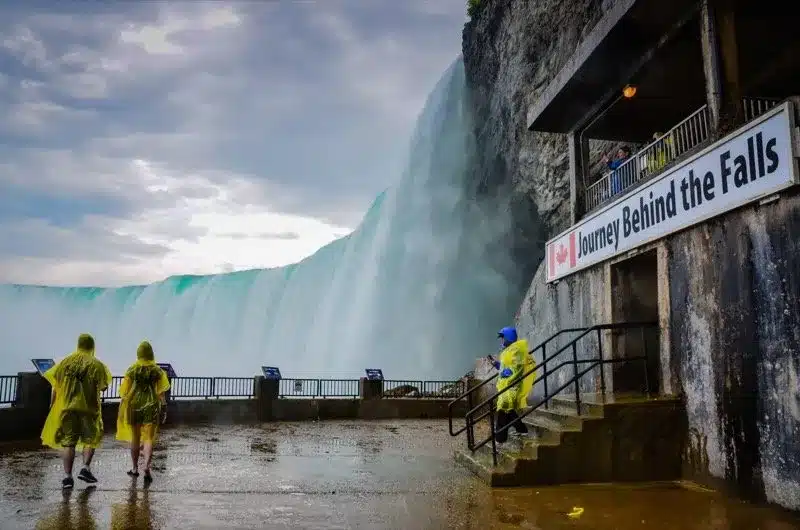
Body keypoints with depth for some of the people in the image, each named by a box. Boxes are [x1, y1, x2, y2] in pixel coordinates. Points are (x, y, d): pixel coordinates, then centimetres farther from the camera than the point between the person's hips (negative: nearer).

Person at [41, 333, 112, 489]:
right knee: (91, 439, 13)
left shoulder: (66, 362, 4)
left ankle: (67, 476, 2)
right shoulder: (97, 365, -4)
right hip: (89, 407, -2)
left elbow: (55, 385, 5)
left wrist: (52, 406, 13)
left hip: (66, 407, 2)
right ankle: (85, 468, -2)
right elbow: (103, 387, -2)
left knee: (68, 442, 7)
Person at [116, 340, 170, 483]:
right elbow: (161, 392, -3)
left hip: (134, 405, 1)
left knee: (134, 438, 15)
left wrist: (124, 407, 9)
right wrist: (163, 410, 2)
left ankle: (135, 468, 25)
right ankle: (147, 467, -19)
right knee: (149, 439, 1)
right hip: (151, 407, -1)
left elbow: (124, 391, -1)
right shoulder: (157, 370, -2)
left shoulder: (132, 370, -3)